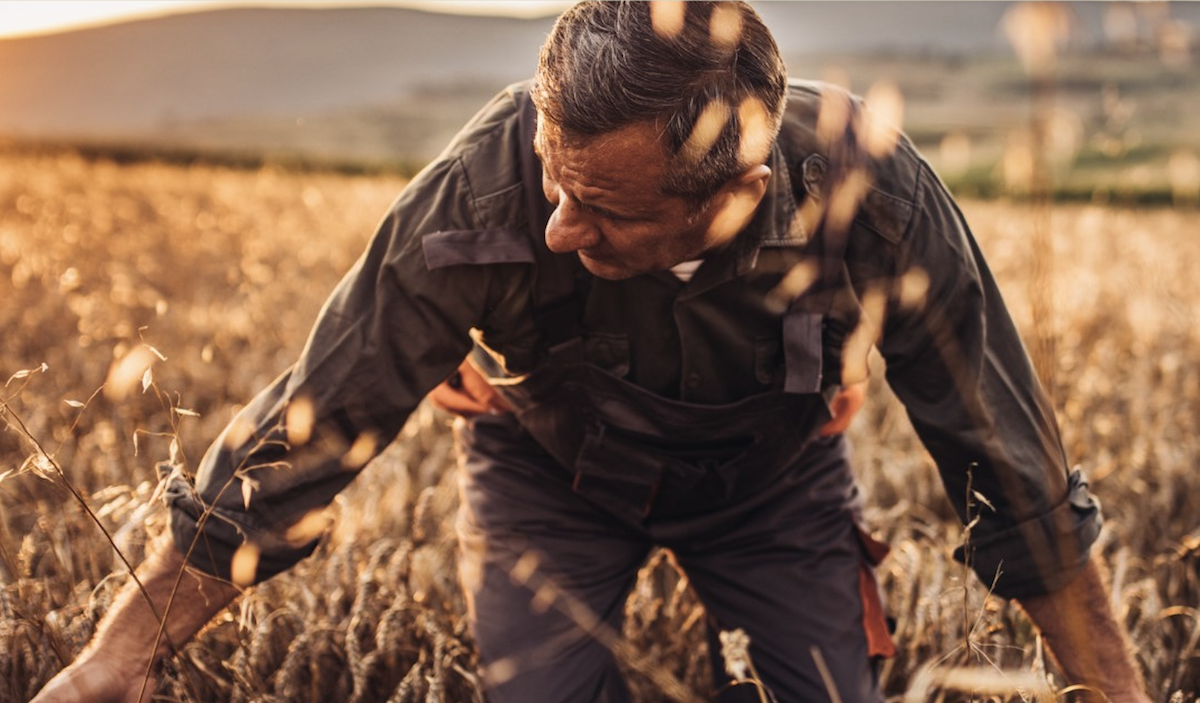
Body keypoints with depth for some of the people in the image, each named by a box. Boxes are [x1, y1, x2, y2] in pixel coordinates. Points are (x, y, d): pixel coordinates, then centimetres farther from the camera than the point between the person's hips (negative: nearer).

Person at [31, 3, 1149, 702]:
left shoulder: (877, 198, -35)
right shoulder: (481, 194, -39)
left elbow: (1014, 466, -20)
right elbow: (309, 429, -30)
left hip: (773, 479, 1)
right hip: (548, 466, -1)